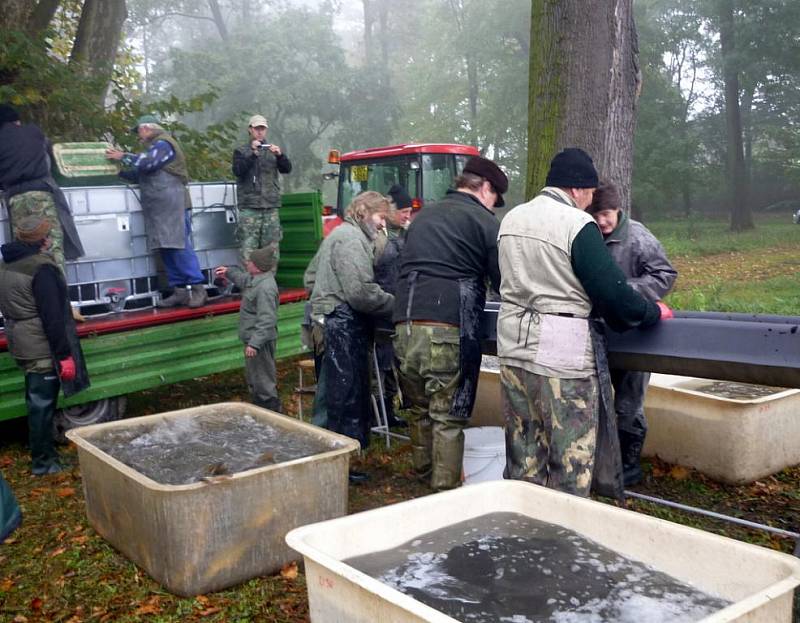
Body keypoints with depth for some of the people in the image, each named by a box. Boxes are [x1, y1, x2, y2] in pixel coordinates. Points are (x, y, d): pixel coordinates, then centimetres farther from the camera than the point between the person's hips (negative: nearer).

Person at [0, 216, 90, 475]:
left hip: (21, 344, 9)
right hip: (43, 348, -9)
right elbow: (53, 316, -22)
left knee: (36, 400, 19)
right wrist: (64, 354, -18)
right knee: (42, 404, 1)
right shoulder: (41, 268, -20)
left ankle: (42, 453, 31)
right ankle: (43, 461, 10)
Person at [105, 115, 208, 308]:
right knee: (167, 249, 5)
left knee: (180, 247, -14)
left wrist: (123, 157, -7)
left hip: (173, 206, -10)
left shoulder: (163, 144, -3)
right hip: (160, 209, 10)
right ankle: (180, 291, 4)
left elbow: (147, 163, -18)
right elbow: (140, 174, 29)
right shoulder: (155, 146, 28)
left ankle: (197, 289, -14)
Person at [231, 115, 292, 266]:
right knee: (248, 249, -10)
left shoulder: (272, 150, 17)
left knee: (271, 248, 1)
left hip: (271, 206, 3)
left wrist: (280, 155, -14)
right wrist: (253, 154, -17)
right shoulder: (241, 151, 11)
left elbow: (287, 169, 5)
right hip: (249, 207, -2)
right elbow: (238, 171, -6)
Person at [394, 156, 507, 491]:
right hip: (449, 328, -6)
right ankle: (445, 487, 4)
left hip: (406, 324, 6)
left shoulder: (422, 217, 22)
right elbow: (502, 279, 0)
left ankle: (423, 474, 33)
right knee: (449, 416, 1)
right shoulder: (483, 221, 2)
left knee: (419, 408, 19)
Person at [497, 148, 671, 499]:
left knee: (524, 458, 15)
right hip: (561, 352, -7)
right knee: (570, 460, 3)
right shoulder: (577, 224, -11)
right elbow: (613, 290, -11)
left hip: (512, 346, 7)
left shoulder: (511, 218, 12)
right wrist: (652, 312, 6)